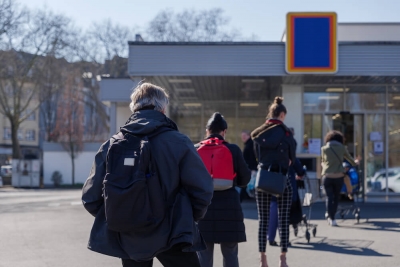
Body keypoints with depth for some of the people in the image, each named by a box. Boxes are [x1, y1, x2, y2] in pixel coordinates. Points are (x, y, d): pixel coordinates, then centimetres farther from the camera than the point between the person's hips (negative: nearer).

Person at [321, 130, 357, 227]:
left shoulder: (324, 148, 3)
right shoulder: (342, 148, 5)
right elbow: (349, 158, 20)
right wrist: (354, 163, 42)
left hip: (327, 176, 0)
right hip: (338, 176, 0)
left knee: (329, 197, 3)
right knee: (336, 197, 13)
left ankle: (331, 218, -5)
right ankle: (331, 217, 18)